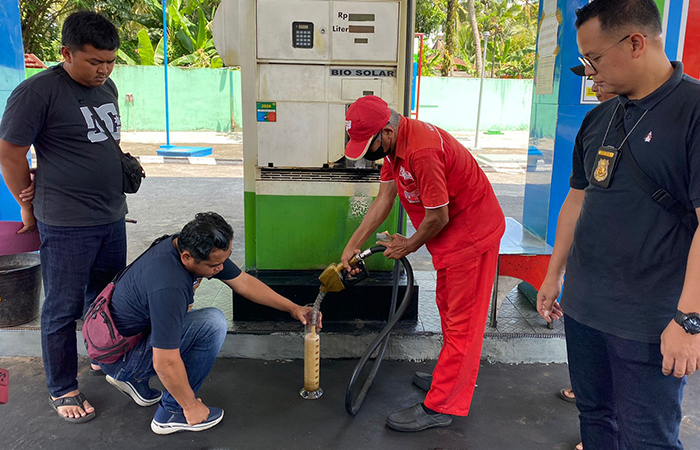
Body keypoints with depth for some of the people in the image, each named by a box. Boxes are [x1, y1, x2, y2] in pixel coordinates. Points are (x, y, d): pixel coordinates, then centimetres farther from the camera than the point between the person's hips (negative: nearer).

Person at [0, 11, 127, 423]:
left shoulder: (107, 87, 9)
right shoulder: (38, 92, -14)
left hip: (112, 216, 7)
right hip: (66, 224, -7)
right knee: (63, 309, 5)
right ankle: (63, 389, 21)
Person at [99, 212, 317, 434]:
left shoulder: (190, 246, -9)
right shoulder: (168, 287, -35)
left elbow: (243, 282, 2)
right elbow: (165, 364, -30)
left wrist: (293, 308, 2)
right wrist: (191, 407, -15)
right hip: (120, 356, -9)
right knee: (213, 323, -23)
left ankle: (134, 379, 20)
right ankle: (173, 412, -7)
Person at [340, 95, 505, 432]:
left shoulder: (422, 151, -32)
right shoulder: (394, 145, 0)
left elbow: (437, 217, -25)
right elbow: (384, 198, 6)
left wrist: (409, 246, -6)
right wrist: (352, 245, 5)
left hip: (472, 233, -10)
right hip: (453, 232, 10)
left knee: (461, 321, -2)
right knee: (448, 306, 21)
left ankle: (439, 407, 6)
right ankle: (455, 377, 39)